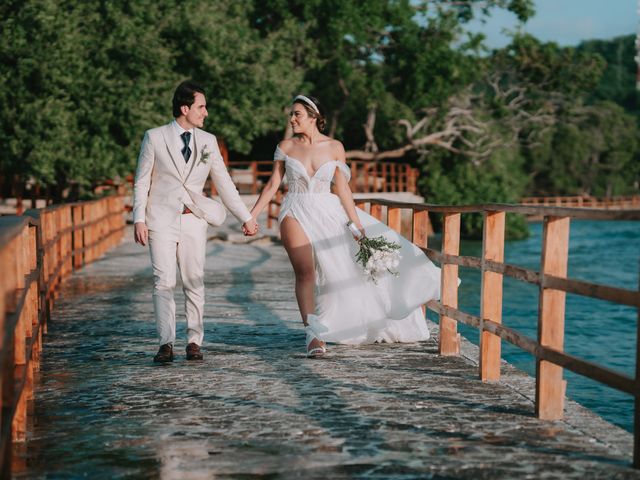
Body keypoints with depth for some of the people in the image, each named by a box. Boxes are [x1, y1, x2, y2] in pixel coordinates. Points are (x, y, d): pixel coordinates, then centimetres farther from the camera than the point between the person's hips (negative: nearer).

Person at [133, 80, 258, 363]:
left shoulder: (208, 141, 7)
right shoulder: (154, 138, 0)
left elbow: (224, 183, 11)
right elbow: (142, 182, 2)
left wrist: (246, 218, 11)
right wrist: (138, 219, -5)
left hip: (194, 221, 3)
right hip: (161, 220, -2)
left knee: (194, 283, 3)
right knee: (164, 282, -8)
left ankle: (194, 342, 11)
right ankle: (166, 344, -6)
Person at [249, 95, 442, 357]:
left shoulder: (334, 147, 1)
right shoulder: (286, 146, 1)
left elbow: (342, 188, 1)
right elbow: (272, 185, 4)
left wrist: (358, 225, -3)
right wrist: (251, 216, -1)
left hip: (327, 211, 2)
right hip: (296, 213, -2)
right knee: (305, 271, -14)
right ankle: (313, 333, -15)